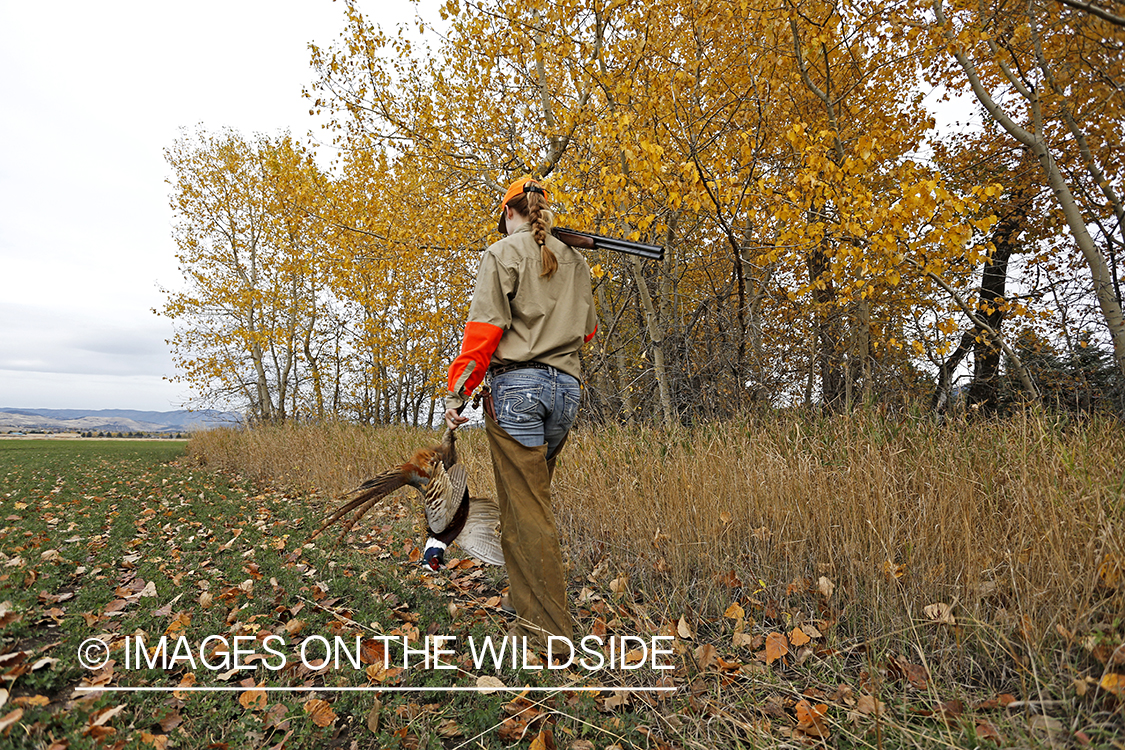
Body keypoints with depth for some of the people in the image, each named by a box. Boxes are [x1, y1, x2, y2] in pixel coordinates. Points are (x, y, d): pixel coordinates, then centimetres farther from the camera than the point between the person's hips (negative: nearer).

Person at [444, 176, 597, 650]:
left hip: (517, 384, -6)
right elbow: (588, 329, 22)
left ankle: (548, 629, 4)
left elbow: (484, 329, -9)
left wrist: (458, 391, -7)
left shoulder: (503, 254, 0)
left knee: (526, 509, -2)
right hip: (567, 386, 6)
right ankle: (532, 605, 26)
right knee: (532, 497, 18)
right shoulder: (576, 261, 17)